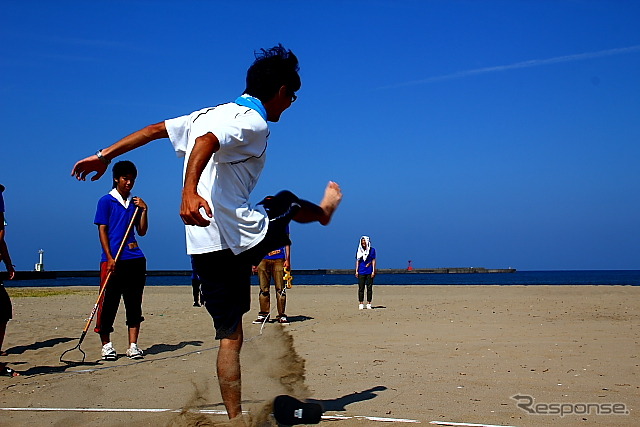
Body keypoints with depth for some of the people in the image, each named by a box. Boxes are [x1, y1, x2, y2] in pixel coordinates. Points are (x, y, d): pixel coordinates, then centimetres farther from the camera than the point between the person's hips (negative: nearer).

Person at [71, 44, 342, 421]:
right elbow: (206, 143, -29)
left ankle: (235, 418, 12)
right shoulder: (253, 122, -10)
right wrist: (190, 191, -44)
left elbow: (155, 129, 16)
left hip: (204, 245, 7)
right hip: (242, 236, -7)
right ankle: (323, 211, 58)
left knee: (231, 337, 10)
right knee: (287, 202, 24)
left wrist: (105, 156, 21)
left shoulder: (211, 114, 15)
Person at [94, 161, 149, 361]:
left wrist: (144, 210, 2)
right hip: (113, 260, -5)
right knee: (108, 303, -1)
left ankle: (133, 345, 10)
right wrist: (109, 258, -13)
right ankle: (106, 344, 11)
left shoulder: (135, 202, 16)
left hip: (135, 260, 5)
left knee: (134, 303, 5)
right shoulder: (106, 201, 1)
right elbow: (102, 231, -4)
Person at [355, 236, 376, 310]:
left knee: (369, 288, 1)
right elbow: (357, 261, 10)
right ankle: (361, 304, 6)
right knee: (361, 288, 1)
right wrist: (356, 271, 3)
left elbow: (373, 261, 2)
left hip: (369, 272, -1)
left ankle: (369, 304, 8)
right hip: (361, 272, 1)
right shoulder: (359, 250, 8)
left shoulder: (372, 250, 3)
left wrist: (373, 271, -4)